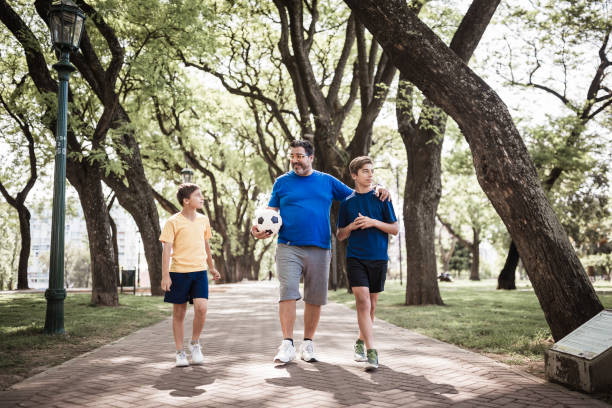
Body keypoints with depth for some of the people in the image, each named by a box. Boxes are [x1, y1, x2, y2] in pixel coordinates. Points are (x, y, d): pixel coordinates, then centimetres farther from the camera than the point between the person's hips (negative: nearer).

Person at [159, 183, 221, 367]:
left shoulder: (203, 220, 10)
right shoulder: (173, 222, -5)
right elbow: (166, 249, -7)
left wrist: (211, 268, 29)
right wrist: (165, 275, -13)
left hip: (199, 271, 3)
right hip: (179, 272, -3)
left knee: (201, 307, -13)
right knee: (179, 313, 5)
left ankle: (195, 343, 11)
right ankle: (180, 352, 18)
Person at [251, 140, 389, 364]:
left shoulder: (327, 181, 12)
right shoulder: (282, 182, 9)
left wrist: (376, 192, -1)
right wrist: (259, 228, -12)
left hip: (319, 250, 2)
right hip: (288, 248, -1)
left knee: (315, 298, 6)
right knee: (288, 293, -13)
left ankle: (308, 343, 19)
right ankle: (287, 344, -6)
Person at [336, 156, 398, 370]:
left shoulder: (381, 198, 4)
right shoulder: (347, 202, 7)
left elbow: (395, 229, 3)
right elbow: (340, 235, 11)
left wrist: (373, 222, -12)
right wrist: (352, 226, -10)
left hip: (378, 258, 1)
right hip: (355, 258, -1)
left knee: (371, 304, 11)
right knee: (363, 301, -14)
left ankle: (361, 341, 32)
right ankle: (371, 351, -14)